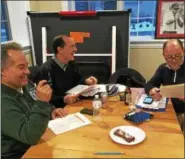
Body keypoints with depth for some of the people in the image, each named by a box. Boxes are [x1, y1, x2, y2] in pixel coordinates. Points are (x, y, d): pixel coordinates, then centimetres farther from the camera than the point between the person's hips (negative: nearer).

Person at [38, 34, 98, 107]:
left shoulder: (71, 63, 5)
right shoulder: (46, 69, -20)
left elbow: (77, 79, 18)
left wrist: (86, 81, -3)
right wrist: (63, 99, -34)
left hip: (73, 103, 8)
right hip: (57, 108, -8)